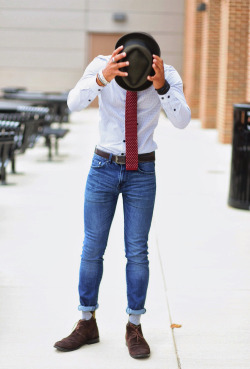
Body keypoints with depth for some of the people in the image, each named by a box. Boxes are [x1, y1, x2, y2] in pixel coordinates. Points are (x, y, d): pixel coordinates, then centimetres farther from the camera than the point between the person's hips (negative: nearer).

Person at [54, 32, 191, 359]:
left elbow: (182, 120, -26)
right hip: (104, 168, 1)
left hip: (142, 174, 0)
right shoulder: (101, 66, -13)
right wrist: (103, 78, -48)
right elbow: (74, 103, -30)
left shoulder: (168, 75, -12)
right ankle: (87, 325, 17)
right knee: (92, 248, 3)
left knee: (137, 251, 1)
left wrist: (161, 86, -43)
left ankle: (134, 329, 15)